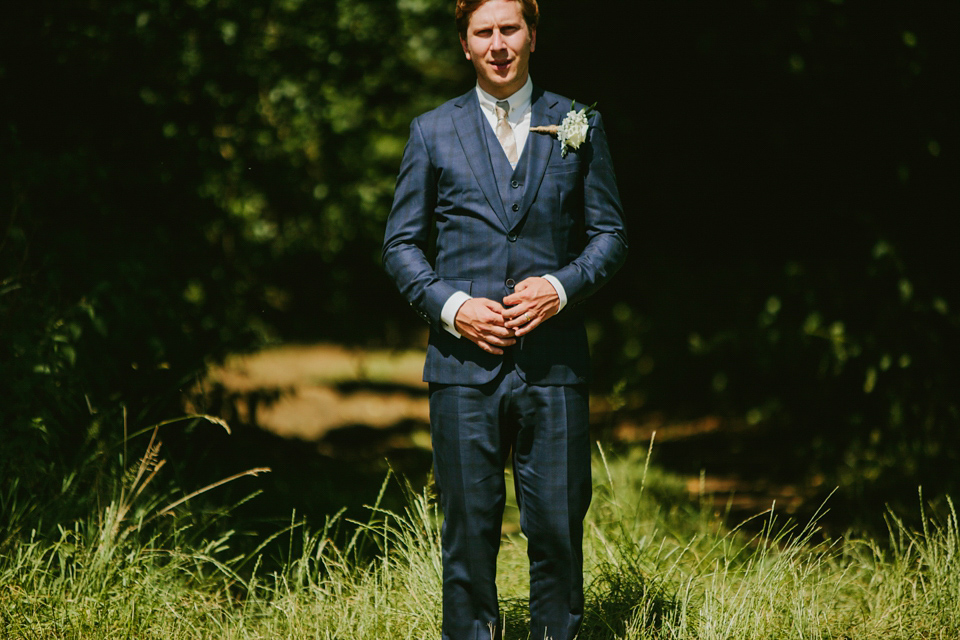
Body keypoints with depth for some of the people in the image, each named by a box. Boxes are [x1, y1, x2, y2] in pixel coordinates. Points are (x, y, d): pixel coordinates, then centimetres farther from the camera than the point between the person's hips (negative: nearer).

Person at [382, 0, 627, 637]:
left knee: (559, 528, 0)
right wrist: (451, 305, -7)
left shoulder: (579, 125, 10)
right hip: (465, 366, 0)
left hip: (554, 364, 0)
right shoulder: (433, 132, 9)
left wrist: (561, 287, -8)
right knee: (470, 530, 2)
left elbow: (610, 235, 11)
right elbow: (402, 245, 10)